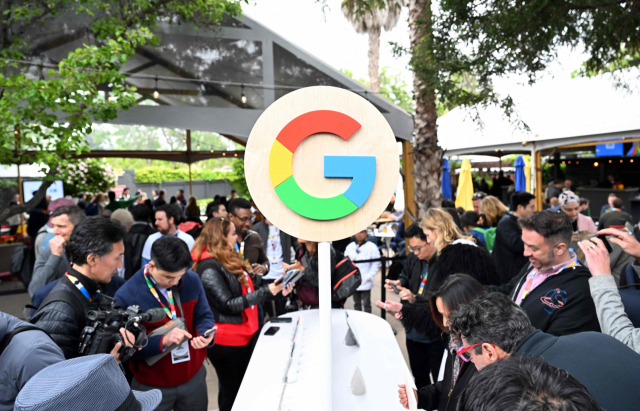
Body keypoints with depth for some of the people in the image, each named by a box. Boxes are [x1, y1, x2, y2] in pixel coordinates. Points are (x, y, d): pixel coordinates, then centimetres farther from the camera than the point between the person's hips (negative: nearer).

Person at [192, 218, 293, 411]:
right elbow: (228, 304, -23)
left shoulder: (230, 259, 9)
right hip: (228, 340, -9)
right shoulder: (209, 268, -21)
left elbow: (246, 290, 12)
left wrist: (276, 289, 0)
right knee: (232, 392, 8)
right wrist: (267, 291, -24)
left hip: (246, 333, 9)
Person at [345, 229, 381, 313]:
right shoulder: (350, 247, 5)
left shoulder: (372, 247, -7)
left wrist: (370, 275, -13)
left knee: (366, 304, 3)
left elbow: (376, 264, -6)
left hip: (365, 282, -4)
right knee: (356, 303, 16)